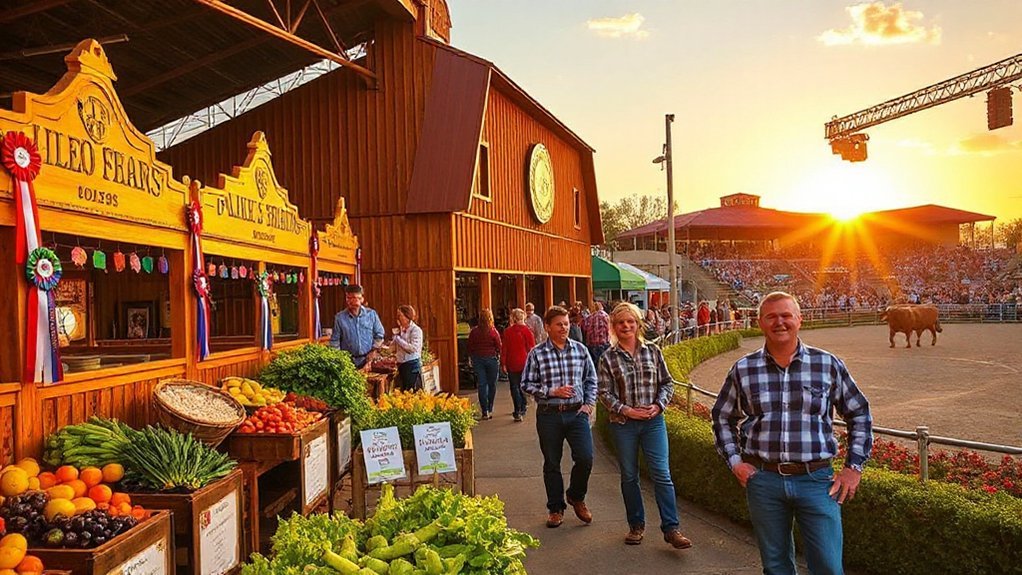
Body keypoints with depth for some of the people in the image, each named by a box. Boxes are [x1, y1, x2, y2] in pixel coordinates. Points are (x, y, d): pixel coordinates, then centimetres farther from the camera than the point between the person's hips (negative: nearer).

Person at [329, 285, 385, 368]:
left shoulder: (371, 314, 3)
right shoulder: (339, 317, 0)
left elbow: (379, 335, 10)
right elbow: (334, 341, 4)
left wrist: (373, 351, 2)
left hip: (368, 360, 1)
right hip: (348, 361, -1)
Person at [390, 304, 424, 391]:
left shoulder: (416, 330, -8)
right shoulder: (399, 330, 12)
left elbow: (414, 348, -20)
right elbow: (393, 349, 12)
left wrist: (398, 339, -13)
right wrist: (395, 335, -1)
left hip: (412, 365, -7)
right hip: (401, 364, 7)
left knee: (412, 392, -6)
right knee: (403, 391, 9)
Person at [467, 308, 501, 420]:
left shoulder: (474, 331, -4)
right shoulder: (493, 331, -10)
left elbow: (470, 347, 2)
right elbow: (499, 347, -6)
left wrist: (472, 358, 15)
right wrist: (497, 356, 12)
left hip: (478, 359, 2)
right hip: (491, 359, -2)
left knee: (481, 385, 4)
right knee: (492, 384, 12)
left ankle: (485, 412, 1)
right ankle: (489, 410, 17)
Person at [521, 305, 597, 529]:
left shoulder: (580, 349, 3)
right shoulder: (537, 353, -4)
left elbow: (591, 379, 13)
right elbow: (526, 384, -2)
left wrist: (590, 403, 2)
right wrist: (552, 391, -13)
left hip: (577, 412, 1)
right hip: (549, 415, -1)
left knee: (585, 458, -7)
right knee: (552, 464, 9)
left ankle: (576, 497, 22)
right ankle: (556, 508, 26)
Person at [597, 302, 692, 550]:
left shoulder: (653, 351, 3)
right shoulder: (608, 358, -2)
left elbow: (667, 383, 7)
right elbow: (604, 393, -3)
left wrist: (659, 405, -8)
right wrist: (625, 410, -14)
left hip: (653, 421, 0)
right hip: (623, 424, 0)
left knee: (662, 474, -4)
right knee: (629, 476, 10)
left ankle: (671, 528, 2)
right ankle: (636, 525, 25)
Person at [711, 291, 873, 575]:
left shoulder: (829, 365, 0)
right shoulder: (743, 370, 2)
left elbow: (859, 414, 10)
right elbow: (723, 417, 15)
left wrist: (854, 467, 5)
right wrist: (734, 461, 5)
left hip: (817, 480, -1)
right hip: (763, 479, 1)